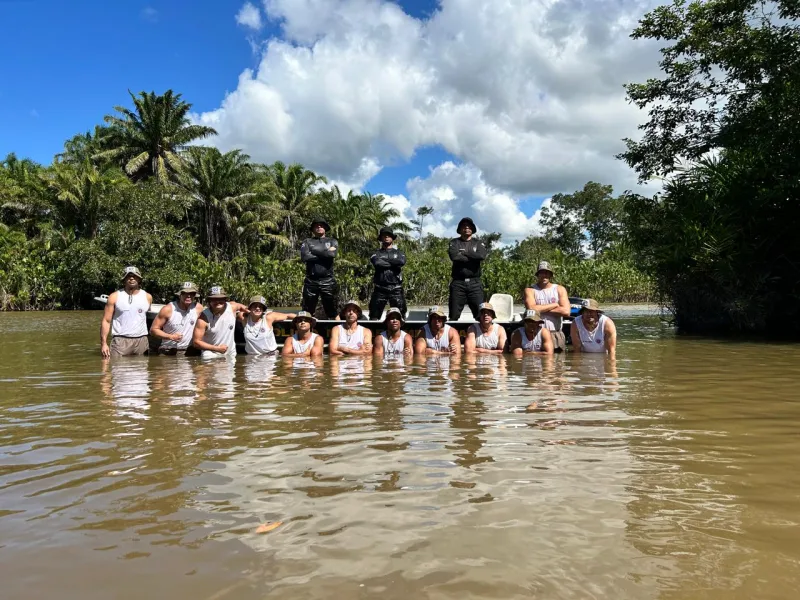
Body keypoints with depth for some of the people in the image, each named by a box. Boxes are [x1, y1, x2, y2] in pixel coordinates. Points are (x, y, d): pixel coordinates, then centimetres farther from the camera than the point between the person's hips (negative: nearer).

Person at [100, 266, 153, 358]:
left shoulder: (147, 297, 10)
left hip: (141, 340, 2)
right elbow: (106, 321, 2)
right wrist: (104, 343, -7)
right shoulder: (115, 297, 5)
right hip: (120, 340, -2)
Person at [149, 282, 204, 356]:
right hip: (168, 352, -2)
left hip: (188, 352, 2)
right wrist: (170, 336, -18)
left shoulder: (198, 308, -3)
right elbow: (153, 330, -5)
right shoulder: (168, 309, -9)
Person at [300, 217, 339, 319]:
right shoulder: (307, 241, 10)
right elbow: (305, 256, -8)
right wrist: (325, 254, -5)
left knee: (331, 310, 6)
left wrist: (314, 251, -4)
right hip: (311, 280, 0)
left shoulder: (332, 242, 12)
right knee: (307, 311, 6)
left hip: (328, 281, 0)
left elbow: (332, 254, -9)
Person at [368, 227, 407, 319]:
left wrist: (385, 260, -3)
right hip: (380, 288, 0)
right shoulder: (377, 253, 13)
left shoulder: (398, 253, 15)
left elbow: (402, 261, -8)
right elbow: (377, 263, -10)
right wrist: (393, 263, -4)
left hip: (396, 288, 0)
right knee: (374, 316, -1)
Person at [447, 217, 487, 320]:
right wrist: (473, 257, -5)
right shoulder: (454, 242, 10)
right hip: (458, 282, -1)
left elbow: (482, 255, -7)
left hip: (475, 283, 1)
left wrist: (464, 252, -4)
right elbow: (454, 256, -11)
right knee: (454, 315, 1)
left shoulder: (478, 243, 14)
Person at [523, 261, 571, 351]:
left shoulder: (560, 289, 10)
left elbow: (566, 311, -5)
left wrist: (541, 309, -5)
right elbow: (531, 309, -14)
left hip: (556, 334, 2)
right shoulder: (530, 290, 5)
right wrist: (554, 305, -5)